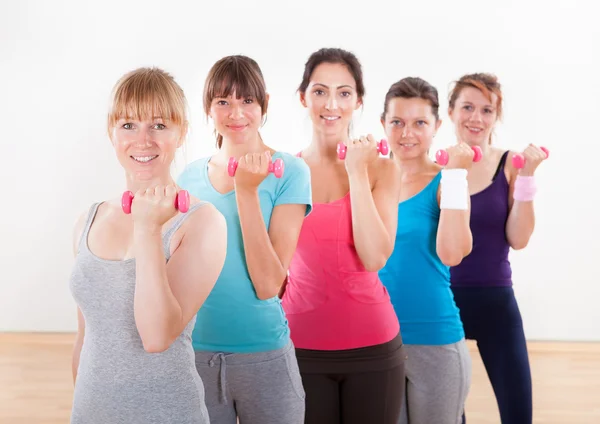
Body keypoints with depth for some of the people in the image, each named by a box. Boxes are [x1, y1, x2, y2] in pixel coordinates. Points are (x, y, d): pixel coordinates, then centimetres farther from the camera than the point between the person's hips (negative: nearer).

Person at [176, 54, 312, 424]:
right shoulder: (191, 177, 4)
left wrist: (247, 190, -20)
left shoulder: (288, 172, -7)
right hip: (195, 352, 3)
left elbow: (269, 284, -15)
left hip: (264, 355, -3)